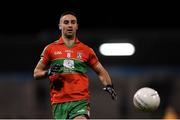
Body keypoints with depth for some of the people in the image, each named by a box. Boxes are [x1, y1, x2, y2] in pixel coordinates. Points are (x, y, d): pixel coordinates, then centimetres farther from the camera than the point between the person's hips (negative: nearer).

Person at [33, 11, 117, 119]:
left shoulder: (86, 50, 10)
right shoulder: (50, 49, 10)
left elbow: (101, 71, 17)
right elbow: (36, 73, 14)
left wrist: (108, 85, -2)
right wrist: (48, 72, -8)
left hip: (81, 101, -1)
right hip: (59, 103, 1)